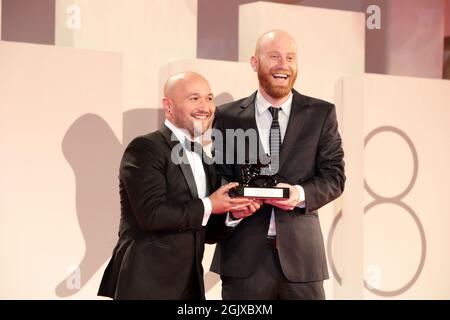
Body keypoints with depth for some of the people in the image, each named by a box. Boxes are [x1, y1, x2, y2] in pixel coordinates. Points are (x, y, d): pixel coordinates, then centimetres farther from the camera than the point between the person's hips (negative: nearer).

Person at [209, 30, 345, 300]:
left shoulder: (322, 114, 7)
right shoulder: (228, 117, 7)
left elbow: (335, 176, 4)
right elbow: (219, 176, 6)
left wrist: (301, 194, -17)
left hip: (301, 253, 0)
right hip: (244, 255, 0)